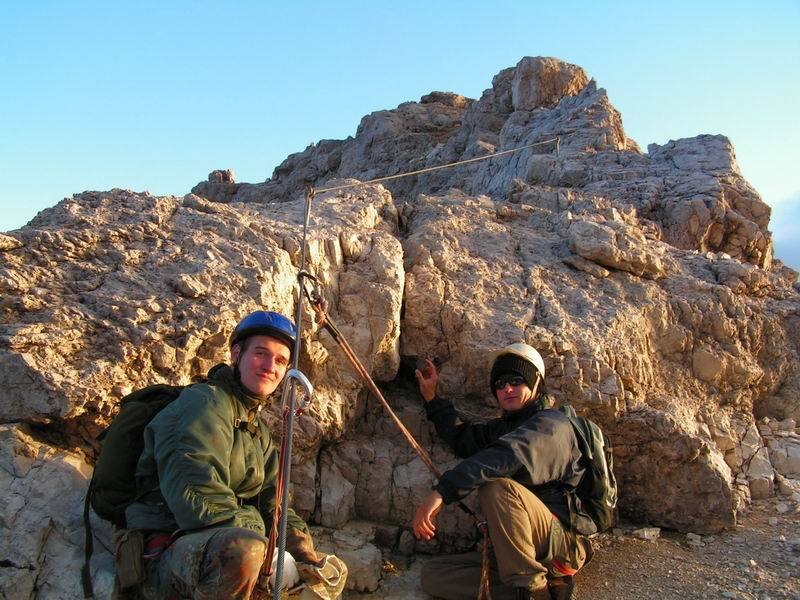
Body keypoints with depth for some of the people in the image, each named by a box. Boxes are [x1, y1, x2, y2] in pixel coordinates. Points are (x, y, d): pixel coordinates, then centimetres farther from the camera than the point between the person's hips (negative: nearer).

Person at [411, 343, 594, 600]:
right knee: (432, 574, -7)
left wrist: (441, 492, -39)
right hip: (510, 554, 8)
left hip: (564, 542, -8)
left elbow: (508, 456, -28)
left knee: (497, 486, -32)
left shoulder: (552, 423, -9)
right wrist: (431, 397, 29)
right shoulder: (501, 428, 18)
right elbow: (463, 436, 35)